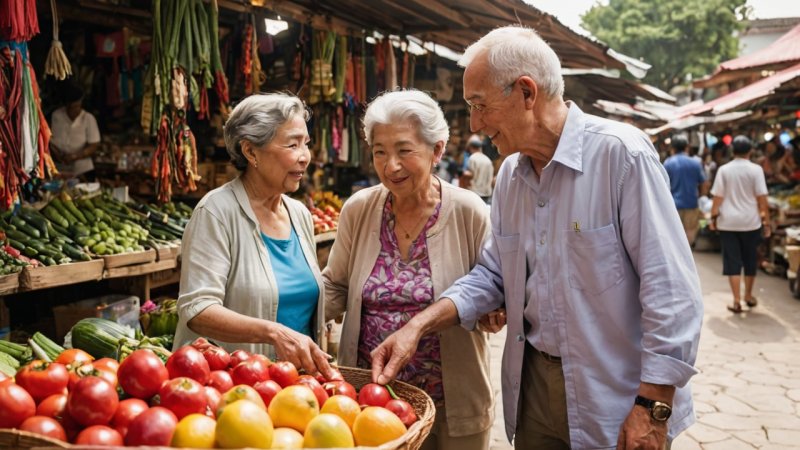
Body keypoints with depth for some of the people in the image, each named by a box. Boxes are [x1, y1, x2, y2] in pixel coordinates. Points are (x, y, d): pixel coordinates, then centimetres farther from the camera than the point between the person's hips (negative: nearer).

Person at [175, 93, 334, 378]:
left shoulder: (300, 214, 9)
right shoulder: (218, 211, -11)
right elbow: (197, 310, -18)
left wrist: (318, 363, 8)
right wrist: (274, 332, -30)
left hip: (295, 380, 4)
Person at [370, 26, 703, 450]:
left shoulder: (620, 153, -17)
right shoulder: (510, 175, 3)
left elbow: (671, 290, -18)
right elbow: (493, 273, 9)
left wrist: (652, 407, -18)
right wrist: (419, 325, -4)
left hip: (618, 401, -6)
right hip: (533, 387, 6)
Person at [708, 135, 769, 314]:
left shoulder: (724, 170, -2)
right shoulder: (756, 169, -5)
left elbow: (718, 197, -4)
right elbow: (761, 198, -7)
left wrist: (713, 217, 5)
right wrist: (766, 220, 0)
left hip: (728, 221, 0)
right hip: (750, 221, 0)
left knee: (732, 260, 2)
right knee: (750, 259, 15)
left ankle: (737, 301, -1)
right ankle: (748, 296, 28)